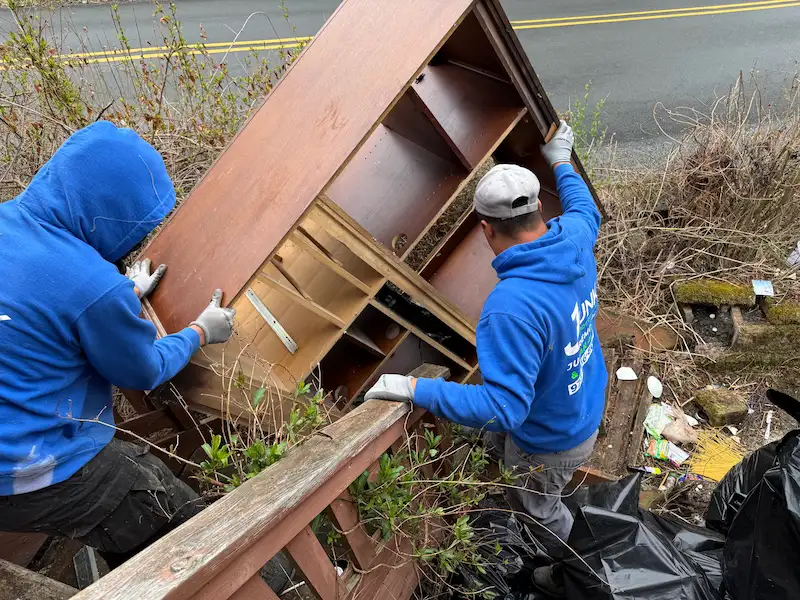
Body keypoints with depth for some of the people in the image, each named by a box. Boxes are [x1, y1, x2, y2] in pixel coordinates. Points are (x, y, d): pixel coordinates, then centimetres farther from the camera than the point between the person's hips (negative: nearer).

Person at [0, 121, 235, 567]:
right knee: (189, 527, 5)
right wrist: (201, 332, 6)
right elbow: (145, 371, -9)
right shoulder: (95, 285, -28)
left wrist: (128, 295, 24)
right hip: (36, 477, -9)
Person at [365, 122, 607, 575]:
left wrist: (414, 389, -36)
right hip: (587, 405, 7)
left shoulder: (511, 308, -42)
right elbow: (585, 209, 9)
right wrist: (562, 163, 25)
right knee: (496, 444, 32)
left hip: (552, 443, -7)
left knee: (539, 507, 26)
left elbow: (504, 407, -39)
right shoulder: (576, 238, -17)